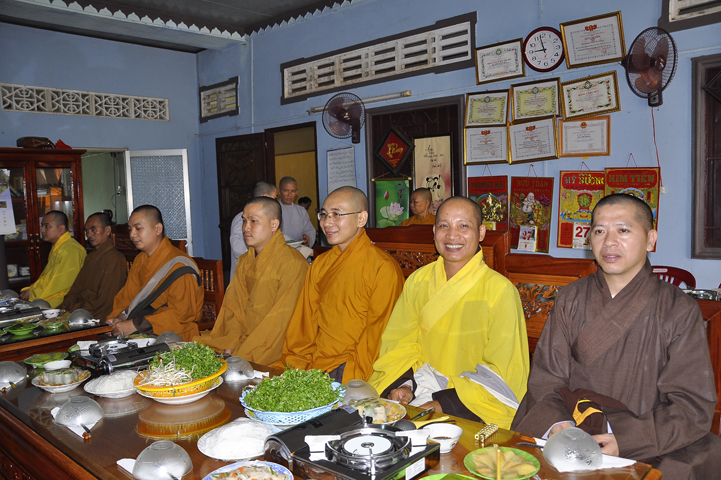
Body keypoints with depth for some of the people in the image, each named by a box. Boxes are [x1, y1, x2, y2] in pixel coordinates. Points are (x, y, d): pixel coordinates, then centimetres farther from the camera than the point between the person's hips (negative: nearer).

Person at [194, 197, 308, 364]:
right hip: (244, 338, 7)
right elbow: (234, 307, 12)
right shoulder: (244, 261, 13)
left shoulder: (292, 262, -13)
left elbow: (281, 320, -17)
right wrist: (230, 346, -6)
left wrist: (241, 356, -19)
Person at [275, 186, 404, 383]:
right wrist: (294, 363, 2)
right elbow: (304, 321, 14)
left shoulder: (383, 268, -7)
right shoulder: (319, 265, 14)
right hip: (313, 363, 6)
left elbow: (377, 334, -9)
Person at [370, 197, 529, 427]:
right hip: (421, 391, 5)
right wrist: (401, 385, -9)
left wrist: (443, 405, -19)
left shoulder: (500, 291, -10)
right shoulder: (417, 281, 5)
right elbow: (401, 344, 10)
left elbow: (503, 374, -10)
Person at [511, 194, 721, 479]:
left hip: (649, 453, 0)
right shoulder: (571, 300, 5)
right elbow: (545, 379, 2)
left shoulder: (680, 311, -3)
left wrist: (625, 439, -20)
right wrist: (556, 424, -18)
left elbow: (693, 405, -6)